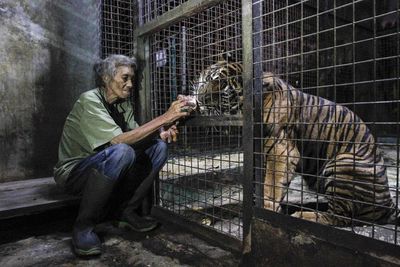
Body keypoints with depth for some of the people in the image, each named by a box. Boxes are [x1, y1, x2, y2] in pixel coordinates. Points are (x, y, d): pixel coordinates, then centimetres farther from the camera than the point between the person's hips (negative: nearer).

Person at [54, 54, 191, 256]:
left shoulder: (124, 105, 2)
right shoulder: (89, 100, -21)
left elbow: (135, 137, -1)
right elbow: (119, 140, -32)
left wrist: (161, 132, -21)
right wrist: (164, 118, -33)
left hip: (103, 168, 7)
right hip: (73, 172, -7)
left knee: (158, 146, -9)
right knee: (121, 152, -37)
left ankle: (127, 212, -2)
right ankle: (84, 226, -18)